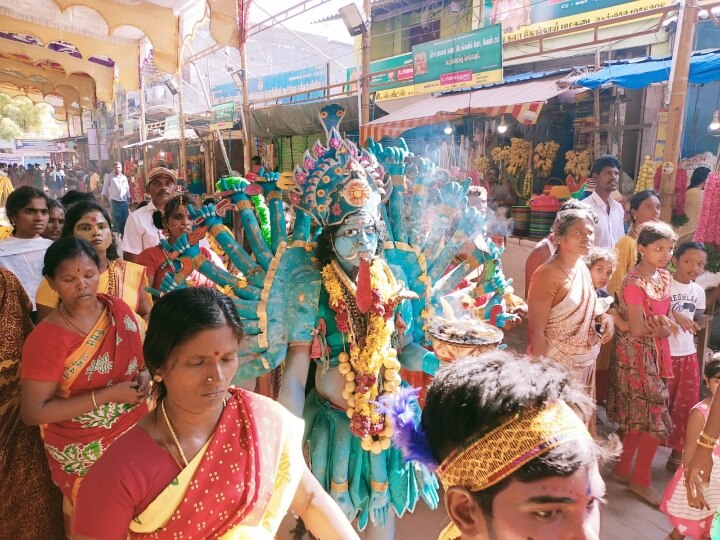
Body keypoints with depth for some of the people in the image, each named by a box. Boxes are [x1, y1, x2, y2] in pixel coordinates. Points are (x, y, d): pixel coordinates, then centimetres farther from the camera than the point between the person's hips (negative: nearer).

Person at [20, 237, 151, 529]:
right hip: (82, 451, -4)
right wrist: (107, 395, -26)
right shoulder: (45, 339, -21)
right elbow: (32, 412, -21)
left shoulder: (118, 309, -7)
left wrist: (145, 374, -12)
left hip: (136, 431, 4)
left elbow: (143, 349, 10)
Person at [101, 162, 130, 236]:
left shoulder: (124, 177, 12)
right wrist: (104, 196, 0)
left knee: (125, 218, 5)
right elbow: (105, 187, 5)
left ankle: (124, 233, 14)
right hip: (114, 201, -3)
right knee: (116, 218, -3)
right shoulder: (109, 177, 3)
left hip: (124, 201, 3)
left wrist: (128, 197, 17)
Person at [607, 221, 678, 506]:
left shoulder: (664, 277, 6)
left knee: (637, 417, 15)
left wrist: (665, 326, -10)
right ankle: (642, 480, 17)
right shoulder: (634, 283, -19)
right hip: (638, 356, -8)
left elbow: (667, 317, 9)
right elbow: (638, 331, -18)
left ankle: (622, 469, 30)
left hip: (656, 354, 8)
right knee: (654, 417, 0)